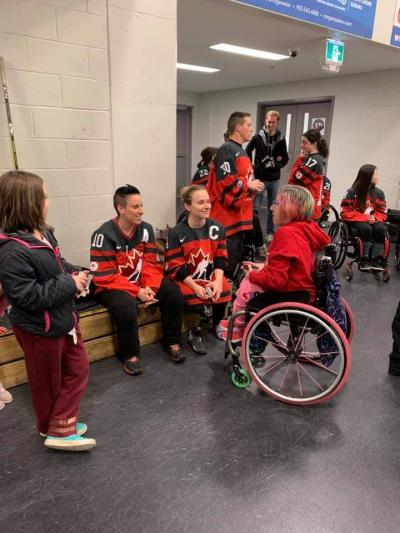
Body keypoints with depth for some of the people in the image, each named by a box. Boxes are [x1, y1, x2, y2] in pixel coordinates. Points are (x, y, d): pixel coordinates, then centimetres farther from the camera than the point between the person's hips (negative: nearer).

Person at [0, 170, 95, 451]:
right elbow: (28, 296, -29)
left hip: (64, 318, 9)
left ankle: (62, 424, 32)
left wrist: (75, 273, -5)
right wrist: (70, 284, -25)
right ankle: (53, 429, 34)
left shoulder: (43, 233, 0)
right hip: (39, 329, -9)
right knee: (47, 381, 12)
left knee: (78, 368, 17)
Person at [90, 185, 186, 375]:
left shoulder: (146, 229, -2)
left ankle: (171, 343, 8)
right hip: (113, 287, -5)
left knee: (174, 294, -13)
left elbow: (151, 264, 1)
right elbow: (105, 277, -20)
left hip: (142, 282, 6)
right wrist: (137, 292, -23)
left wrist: (150, 287, -18)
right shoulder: (104, 235, -19)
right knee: (126, 309, -34)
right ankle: (130, 355, -8)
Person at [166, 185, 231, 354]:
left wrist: (218, 280, -18)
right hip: (186, 279, -3)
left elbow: (221, 258, 0)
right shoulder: (177, 233, -11)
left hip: (212, 276, 4)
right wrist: (195, 287, -23)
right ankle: (195, 334, 1)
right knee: (196, 300, -29)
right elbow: (176, 268, -12)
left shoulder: (216, 228, 1)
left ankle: (216, 326, 10)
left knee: (223, 292, -23)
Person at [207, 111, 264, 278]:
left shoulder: (240, 151, 19)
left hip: (240, 216, 10)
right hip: (227, 217, -10)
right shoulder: (227, 150, -13)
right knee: (226, 265, -7)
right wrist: (249, 185, -12)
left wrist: (253, 186, 9)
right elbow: (226, 182, -24)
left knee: (237, 259, 17)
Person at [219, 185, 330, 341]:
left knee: (246, 286, 3)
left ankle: (237, 327, 26)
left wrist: (253, 275, -8)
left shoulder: (286, 233, -25)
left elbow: (275, 280, -25)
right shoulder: (305, 228, 3)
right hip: (304, 288, 9)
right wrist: (265, 267, 11)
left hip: (292, 296, -9)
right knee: (249, 281, 14)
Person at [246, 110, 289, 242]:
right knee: (254, 207, 2)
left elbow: (285, 159, 4)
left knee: (272, 208, 9)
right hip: (259, 178, -1)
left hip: (274, 180, 2)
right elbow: (247, 152, 8)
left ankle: (270, 232, 21)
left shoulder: (281, 139, 0)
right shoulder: (258, 137, -3)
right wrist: (251, 167, 1)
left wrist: (276, 165, -15)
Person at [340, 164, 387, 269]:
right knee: (366, 229, -36)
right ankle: (364, 260, -27)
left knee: (380, 229, -30)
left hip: (372, 221, 3)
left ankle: (376, 260, -25)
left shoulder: (379, 193, 3)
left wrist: (374, 217, -17)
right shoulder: (353, 192, -8)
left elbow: (382, 212, 7)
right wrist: (364, 217, -19)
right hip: (357, 221, -3)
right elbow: (345, 212, -10)